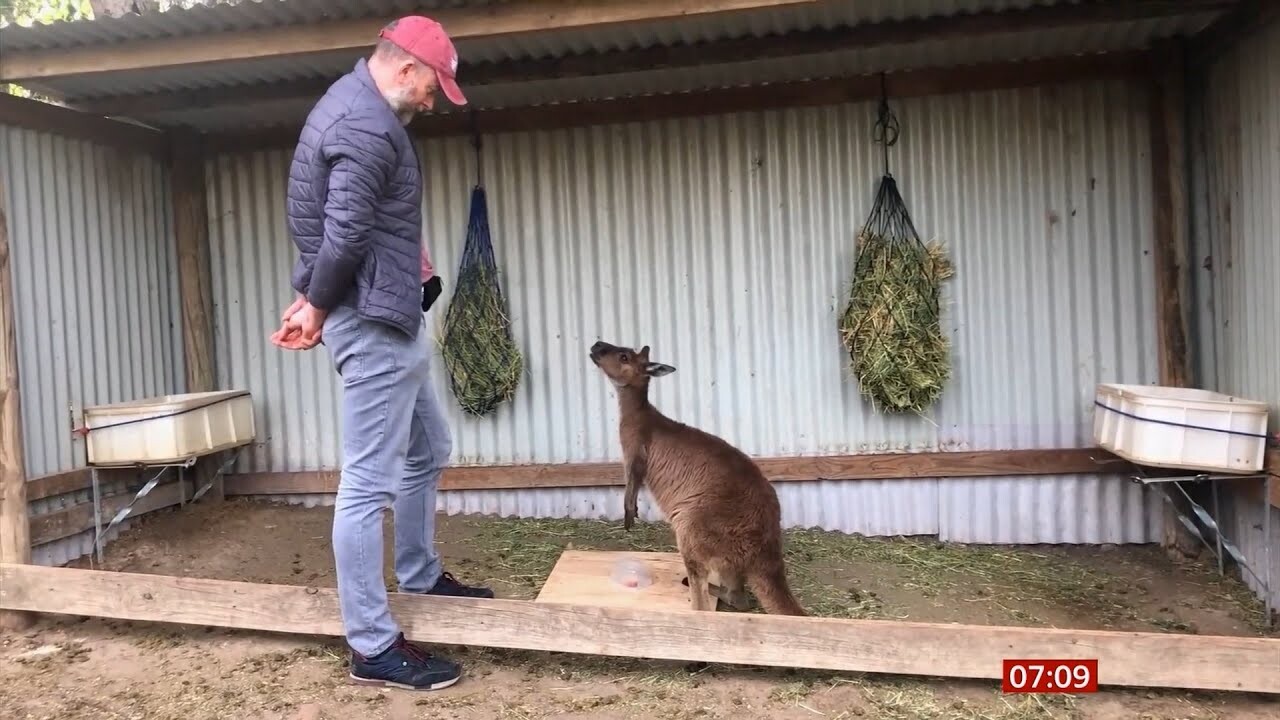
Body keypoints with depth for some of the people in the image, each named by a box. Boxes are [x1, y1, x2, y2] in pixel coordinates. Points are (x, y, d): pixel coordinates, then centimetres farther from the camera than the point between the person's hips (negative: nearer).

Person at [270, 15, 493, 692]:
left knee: (428, 451, 22)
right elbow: (345, 235, -24)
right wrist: (317, 308, -9)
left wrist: (314, 299, 9)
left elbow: (337, 226, 16)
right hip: (373, 321, -11)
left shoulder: (354, 102, 16)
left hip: (389, 317, 11)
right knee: (370, 481, -6)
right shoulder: (367, 125, -18)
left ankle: (420, 577, 38)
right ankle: (373, 648, 2)